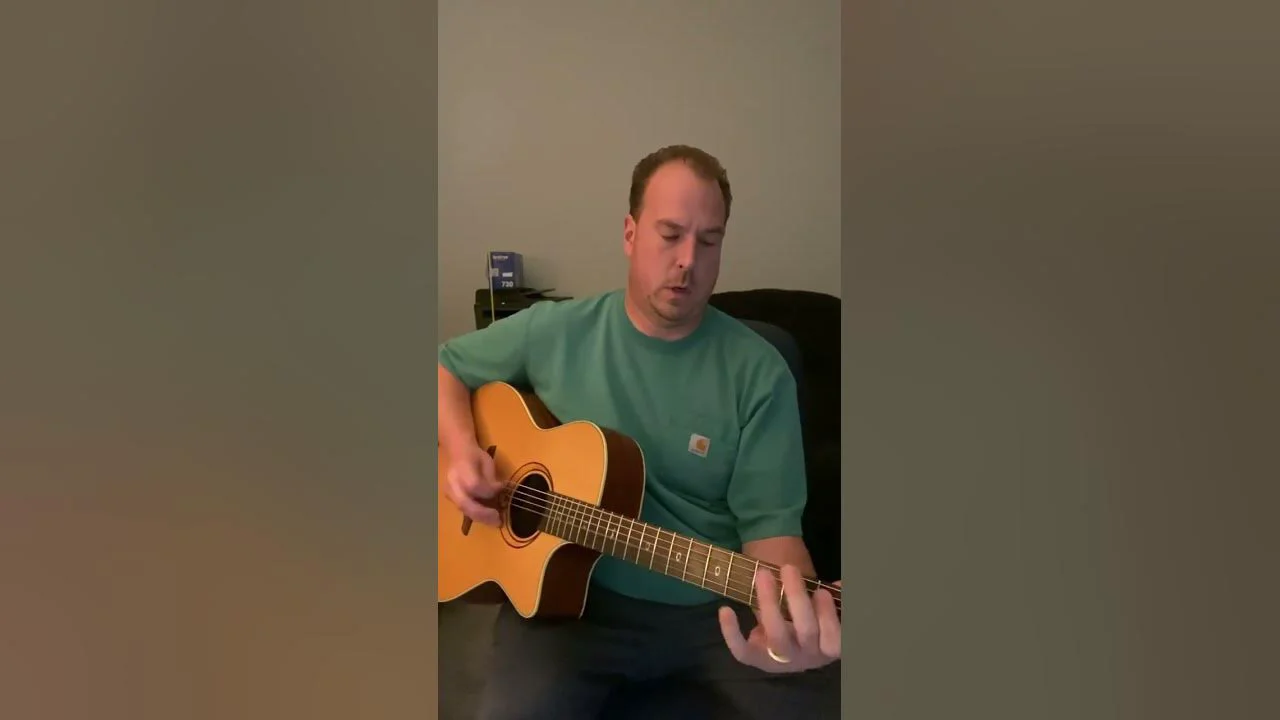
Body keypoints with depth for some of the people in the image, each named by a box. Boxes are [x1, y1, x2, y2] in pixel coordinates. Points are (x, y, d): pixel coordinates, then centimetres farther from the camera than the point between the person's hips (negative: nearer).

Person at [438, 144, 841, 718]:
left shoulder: (759, 372, -5)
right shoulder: (556, 330, 0)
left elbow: (769, 521, -9)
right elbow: (447, 365, 13)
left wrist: (795, 611, -30)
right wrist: (461, 452, -7)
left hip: (716, 612, 0)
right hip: (567, 595, 0)